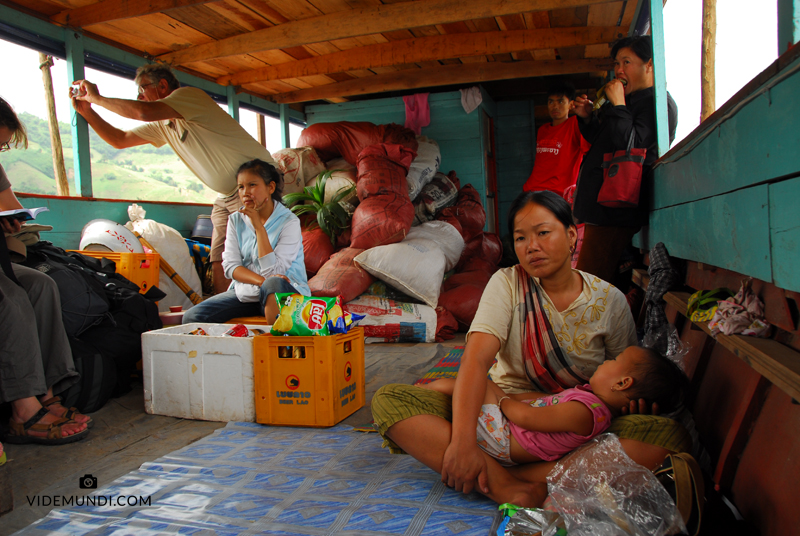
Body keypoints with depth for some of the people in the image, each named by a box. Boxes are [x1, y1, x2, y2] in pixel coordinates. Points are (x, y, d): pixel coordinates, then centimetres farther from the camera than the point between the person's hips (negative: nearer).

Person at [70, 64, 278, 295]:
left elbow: (144, 111, -24)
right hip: (227, 196, 9)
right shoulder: (162, 124, 18)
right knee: (220, 267, -2)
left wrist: (98, 98, -9)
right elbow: (119, 140, 24)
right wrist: (86, 110, 15)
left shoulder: (189, 94, -9)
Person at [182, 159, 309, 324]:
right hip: (245, 292, 4)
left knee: (273, 284, -40)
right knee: (192, 317, -15)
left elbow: (272, 271, -17)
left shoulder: (289, 222, -8)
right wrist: (261, 281, -20)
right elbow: (230, 266, -1)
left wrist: (258, 225, -16)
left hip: (286, 293, -4)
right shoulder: (236, 220, 8)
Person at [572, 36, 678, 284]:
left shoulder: (659, 103, -7)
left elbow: (632, 146, -21)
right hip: (601, 207, 10)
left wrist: (617, 105, -15)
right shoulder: (631, 102, 24)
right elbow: (602, 142, 30)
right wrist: (588, 118, 13)